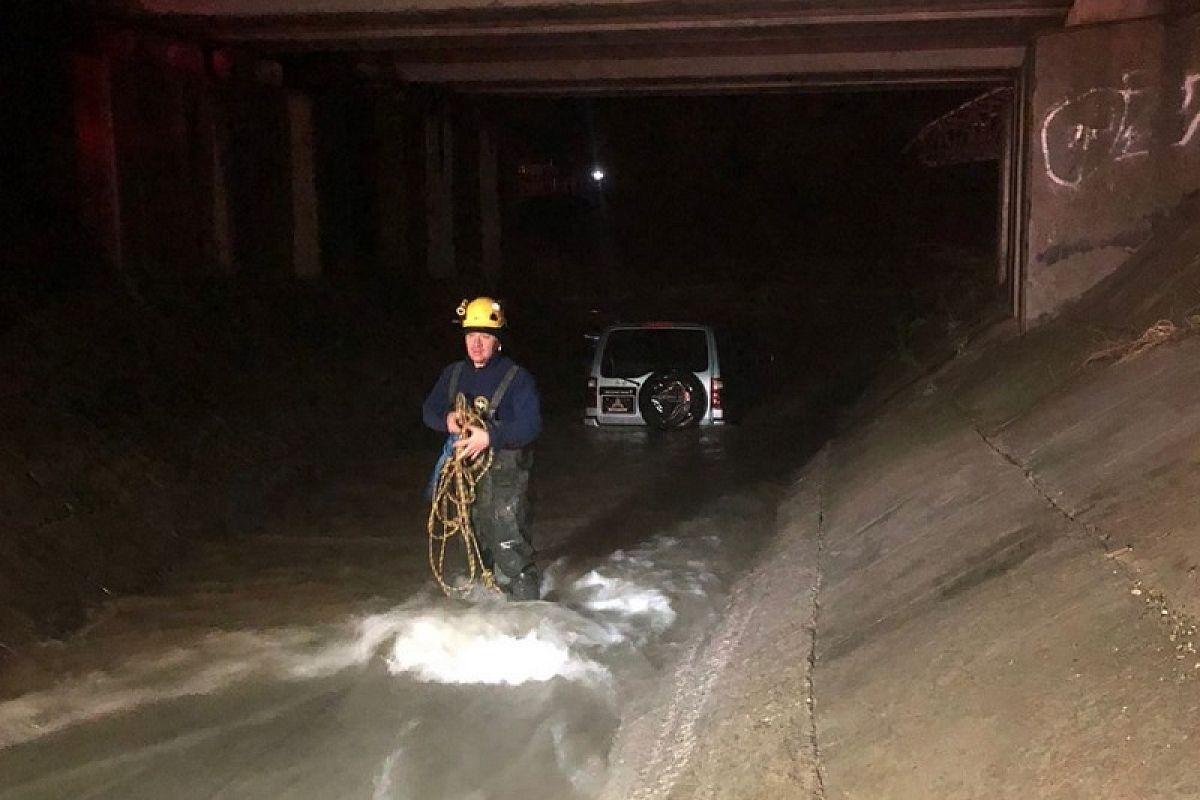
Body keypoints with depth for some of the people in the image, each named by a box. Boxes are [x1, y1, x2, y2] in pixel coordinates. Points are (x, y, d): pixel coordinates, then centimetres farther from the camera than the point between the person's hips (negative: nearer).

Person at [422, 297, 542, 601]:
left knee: (510, 547, -12)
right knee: (478, 543, 20)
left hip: (505, 475, -7)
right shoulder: (453, 374, 9)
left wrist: (491, 437, -32)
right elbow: (429, 410, 13)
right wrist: (447, 419, -11)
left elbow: (530, 426, -20)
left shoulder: (517, 378, -11)